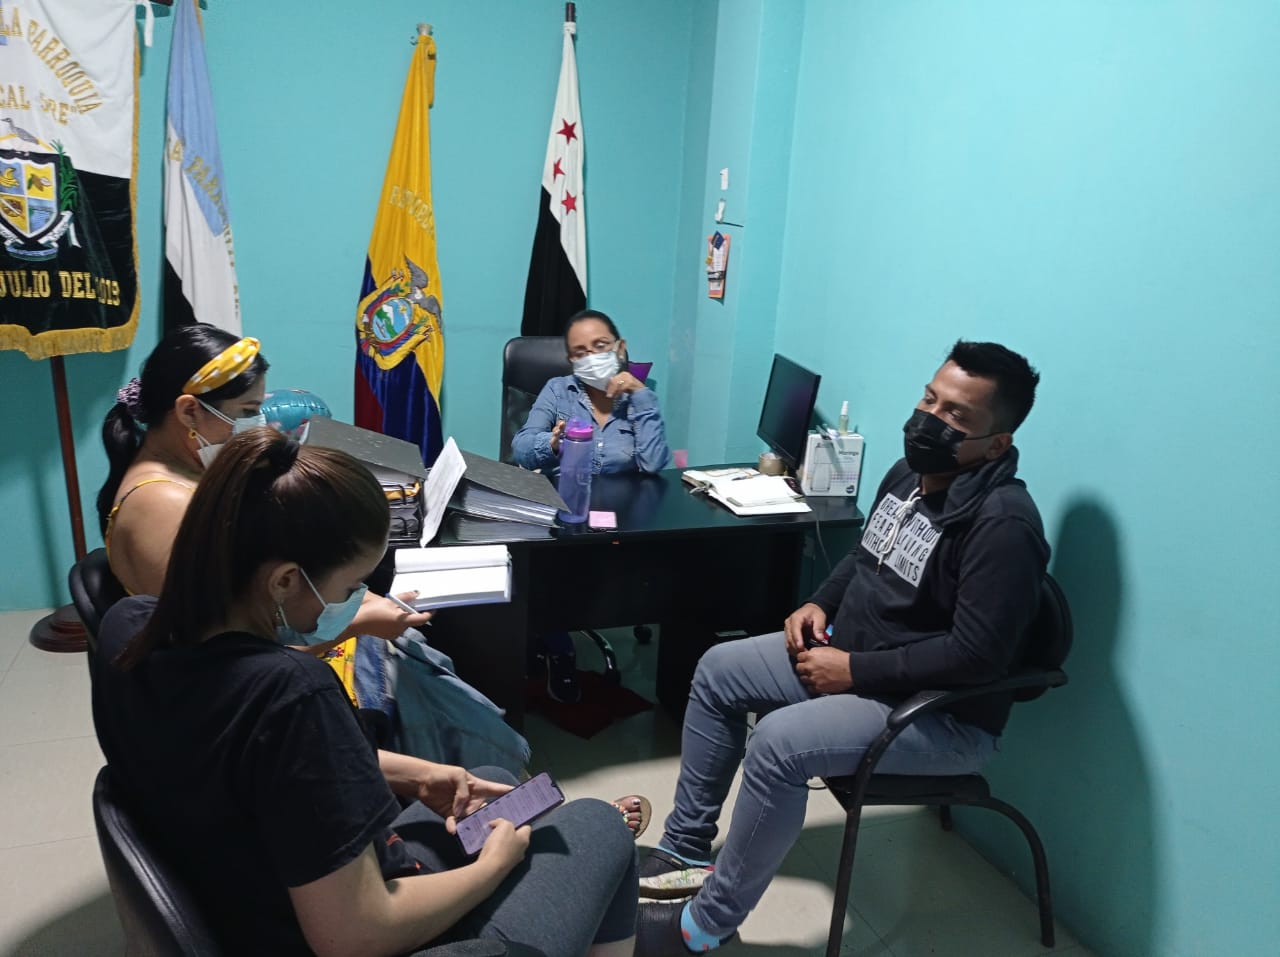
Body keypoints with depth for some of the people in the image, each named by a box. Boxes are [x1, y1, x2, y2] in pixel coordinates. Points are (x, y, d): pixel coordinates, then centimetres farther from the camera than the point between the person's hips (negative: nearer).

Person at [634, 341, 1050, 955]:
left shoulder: (1002, 523, -25)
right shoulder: (909, 473, 3)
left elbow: (976, 654, -29)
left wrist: (855, 671, -24)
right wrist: (820, 605, 0)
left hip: (944, 712, -10)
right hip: (850, 653, 10)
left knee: (778, 743, -29)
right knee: (717, 672, 7)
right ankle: (685, 852, 17)